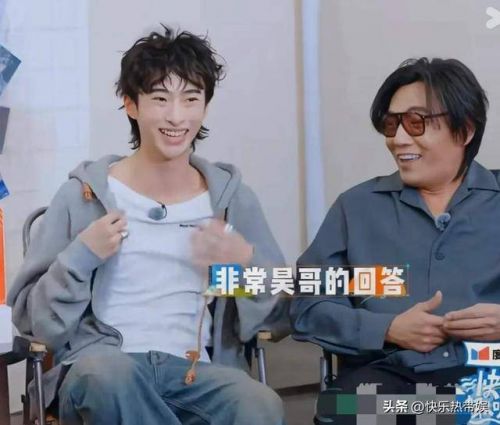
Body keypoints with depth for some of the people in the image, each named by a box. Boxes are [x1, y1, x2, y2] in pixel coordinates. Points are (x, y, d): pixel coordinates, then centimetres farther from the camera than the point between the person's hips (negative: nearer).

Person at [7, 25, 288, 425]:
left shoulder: (233, 198, 11)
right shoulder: (85, 195, 5)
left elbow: (279, 320, 14)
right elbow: (30, 318, 6)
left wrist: (247, 264, -4)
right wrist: (80, 257, -9)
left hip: (196, 371, 1)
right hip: (99, 366, 0)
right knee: (108, 371, -37)